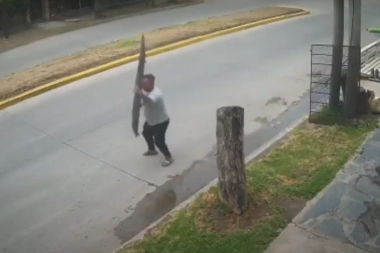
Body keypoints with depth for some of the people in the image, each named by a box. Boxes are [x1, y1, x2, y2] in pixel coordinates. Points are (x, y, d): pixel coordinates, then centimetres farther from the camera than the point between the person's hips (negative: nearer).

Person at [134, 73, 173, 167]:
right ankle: (152, 150, 52)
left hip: (161, 121, -10)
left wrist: (139, 93, -71)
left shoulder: (156, 94, -38)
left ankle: (169, 157, 21)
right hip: (150, 120, 10)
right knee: (146, 133, 26)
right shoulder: (146, 90, -9)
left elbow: (150, 102, -61)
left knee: (158, 141, -4)